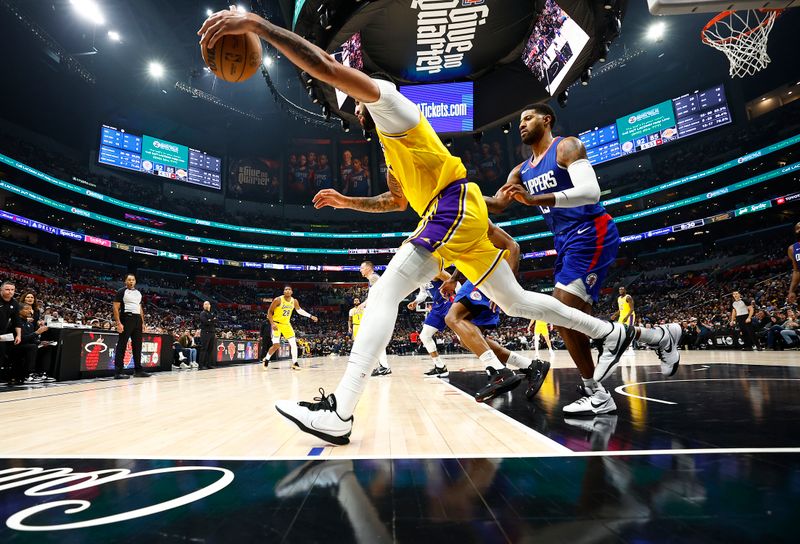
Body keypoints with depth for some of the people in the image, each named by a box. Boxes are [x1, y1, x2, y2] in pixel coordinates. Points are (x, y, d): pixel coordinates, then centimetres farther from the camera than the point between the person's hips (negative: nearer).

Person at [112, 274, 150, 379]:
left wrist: (143, 322, 15)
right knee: (122, 345, -5)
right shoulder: (121, 292, -3)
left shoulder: (138, 293, 17)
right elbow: (116, 308, -8)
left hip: (137, 319, 7)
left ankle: (138, 370, 14)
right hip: (126, 318, -7)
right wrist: (118, 323, -17)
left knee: (137, 345, 9)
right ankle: (118, 371, -2)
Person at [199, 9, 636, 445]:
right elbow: (398, 201, 35)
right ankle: (610, 332, 30)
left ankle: (339, 412, -22)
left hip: (454, 208, -10)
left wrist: (256, 24, -14)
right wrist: (347, 202, 28)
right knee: (514, 301, 16)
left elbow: (327, 68, -12)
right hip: (455, 214, 10)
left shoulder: (388, 100, 4)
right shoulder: (392, 150, 30)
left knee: (384, 294, -18)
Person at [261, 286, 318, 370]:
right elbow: (269, 312, -11)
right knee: (276, 345, -13)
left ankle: (294, 363, 6)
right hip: (276, 324, -5)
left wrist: (310, 316, 10)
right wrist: (272, 324, -22)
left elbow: (299, 310, 15)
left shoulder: (294, 301, -4)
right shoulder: (278, 300, -18)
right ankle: (266, 359, 13)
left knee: (293, 343, -3)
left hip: (286, 324, 5)